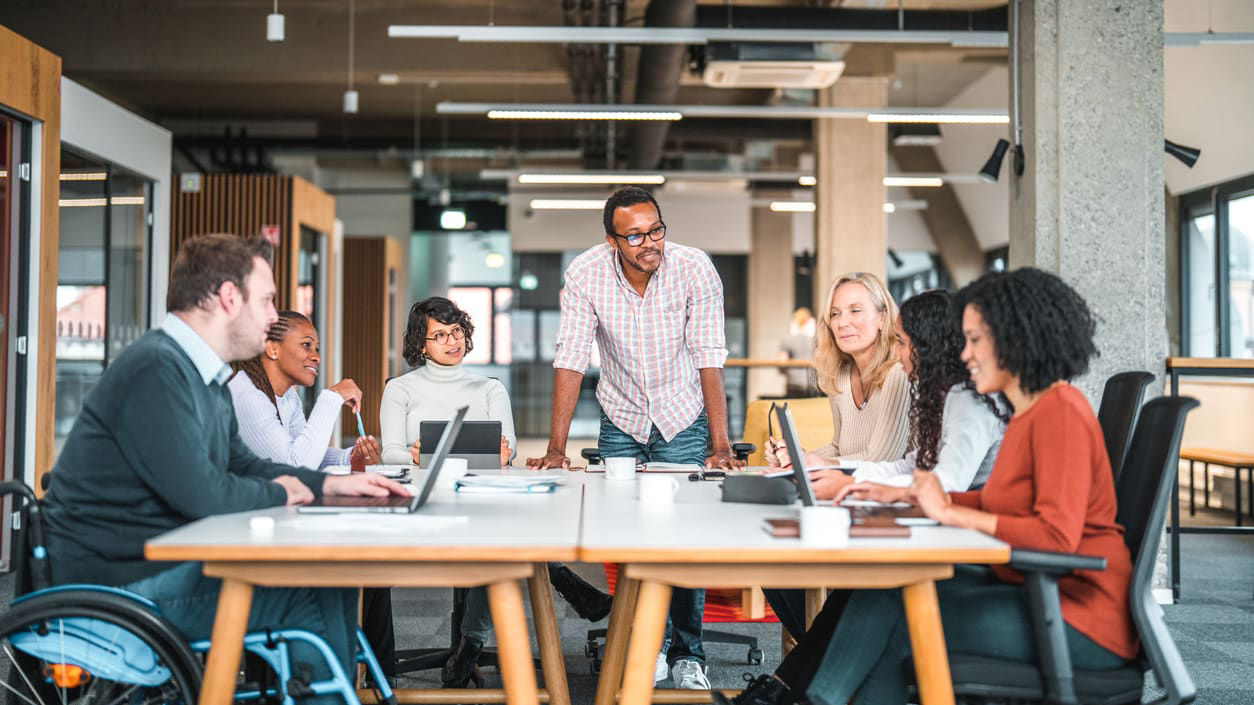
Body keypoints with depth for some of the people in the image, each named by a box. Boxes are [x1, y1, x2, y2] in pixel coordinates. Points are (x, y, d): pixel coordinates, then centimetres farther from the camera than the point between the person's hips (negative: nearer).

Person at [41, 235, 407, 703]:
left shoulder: (205, 377, 14)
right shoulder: (156, 369, -20)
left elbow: (243, 464, 23)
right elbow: (201, 493, -24)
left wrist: (334, 484, 11)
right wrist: (278, 494, -5)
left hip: (171, 561, 10)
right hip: (124, 580, -10)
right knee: (311, 601, -15)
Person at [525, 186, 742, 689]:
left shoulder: (694, 267, -20)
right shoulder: (585, 274, -18)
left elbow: (709, 360, -19)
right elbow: (570, 361, -18)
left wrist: (721, 446, -23)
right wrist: (556, 448, -24)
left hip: (683, 418, -1)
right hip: (621, 420, 1)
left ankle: (688, 654, 6)